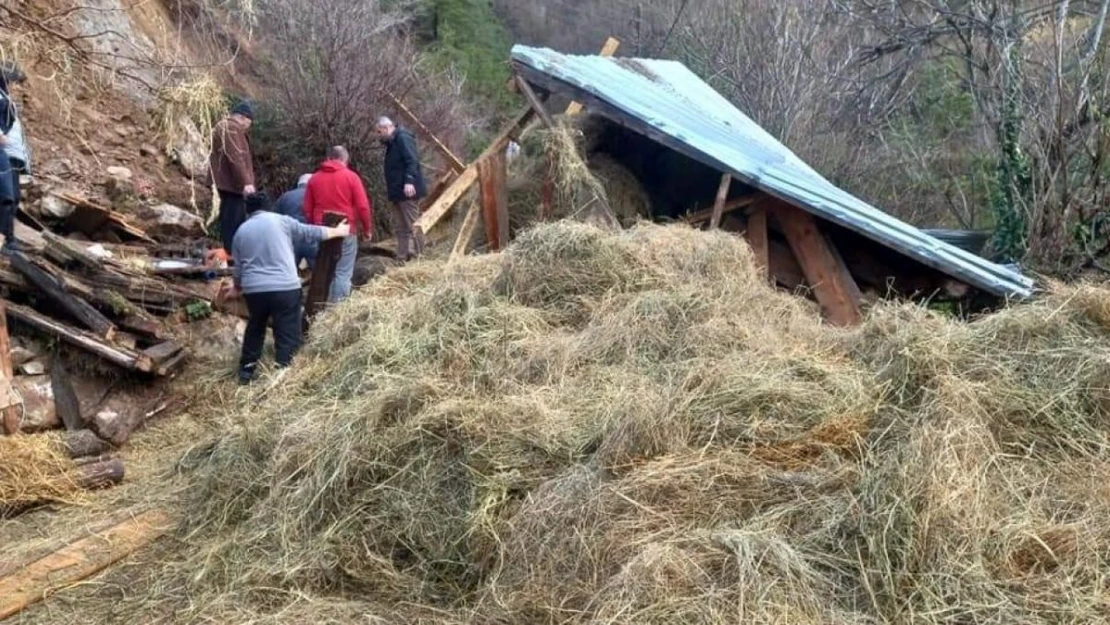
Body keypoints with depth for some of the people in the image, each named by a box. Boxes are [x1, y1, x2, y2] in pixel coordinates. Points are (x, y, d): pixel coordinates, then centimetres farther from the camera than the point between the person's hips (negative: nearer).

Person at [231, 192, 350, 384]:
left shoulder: (241, 231, 13)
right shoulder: (280, 221, 4)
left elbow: (237, 269, 18)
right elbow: (310, 232, 12)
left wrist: (237, 287, 37)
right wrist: (337, 231, 26)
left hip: (254, 289, 4)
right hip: (285, 287, -4)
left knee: (255, 328, 26)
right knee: (287, 335, 3)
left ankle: (246, 370, 32)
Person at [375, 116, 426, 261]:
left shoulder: (403, 138, -11)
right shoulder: (392, 142, 20)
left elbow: (412, 161, -21)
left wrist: (409, 181, -30)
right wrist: (390, 187, 24)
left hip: (407, 190, -10)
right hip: (397, 191, 10)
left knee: (412, 226, -7)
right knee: (400, 228, 11)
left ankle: (418, 258, -3)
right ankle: (402, 257, 16)